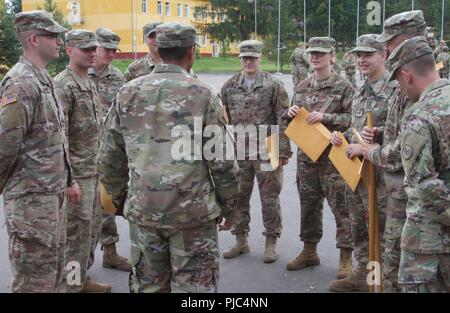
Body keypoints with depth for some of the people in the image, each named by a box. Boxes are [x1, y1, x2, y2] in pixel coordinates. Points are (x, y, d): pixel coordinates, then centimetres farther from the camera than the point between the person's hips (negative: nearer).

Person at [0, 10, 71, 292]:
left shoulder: (44, 79, 12)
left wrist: (61, 183, 15)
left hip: (54, 193, 9)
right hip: (32, 198, -9)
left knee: (53, 270, 19)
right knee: (35, 279, 0)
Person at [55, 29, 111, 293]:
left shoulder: (91, 83, 13)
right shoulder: (62, 86, -15)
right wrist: (69, 179, -22)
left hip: (94, 171, 9)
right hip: (76, 174, -9)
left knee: (93, 228, 16)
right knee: (77, 233, -1)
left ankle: (83, 278, 30)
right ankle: (72, 286, 12)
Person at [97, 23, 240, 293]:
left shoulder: (128, 93, 3)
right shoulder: (202, 95, -8)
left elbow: (109, 158, 6)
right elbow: (222, 161, -8)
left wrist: (120, 199, 20)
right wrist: (229, 207, 5)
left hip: (142, 211, 4)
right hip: (192, 212, -3)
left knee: (147, 285, 15)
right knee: (194, 286, 7)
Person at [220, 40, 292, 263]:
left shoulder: (274, 86, -2)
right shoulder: (229, 86, 8)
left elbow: (283, 122, -3)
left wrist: (283, 151, -7)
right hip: (237, 152, 3)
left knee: (269, 198, 4)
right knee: (238, 197, 10)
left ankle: (271, 242, 16)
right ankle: (241, 241, 23)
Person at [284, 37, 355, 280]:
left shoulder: (343, 86, -5)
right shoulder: (302, 87, 12)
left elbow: (353, 118, -10)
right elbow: (293, 121, 19)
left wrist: (325, 117, -20)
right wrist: (291, 113, -4)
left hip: (333, 155, -6)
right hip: (306, 154, 6)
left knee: (341, 206, -1)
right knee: (308, 204, 14)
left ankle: (346, 257, 8)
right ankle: (309, 251, 27)